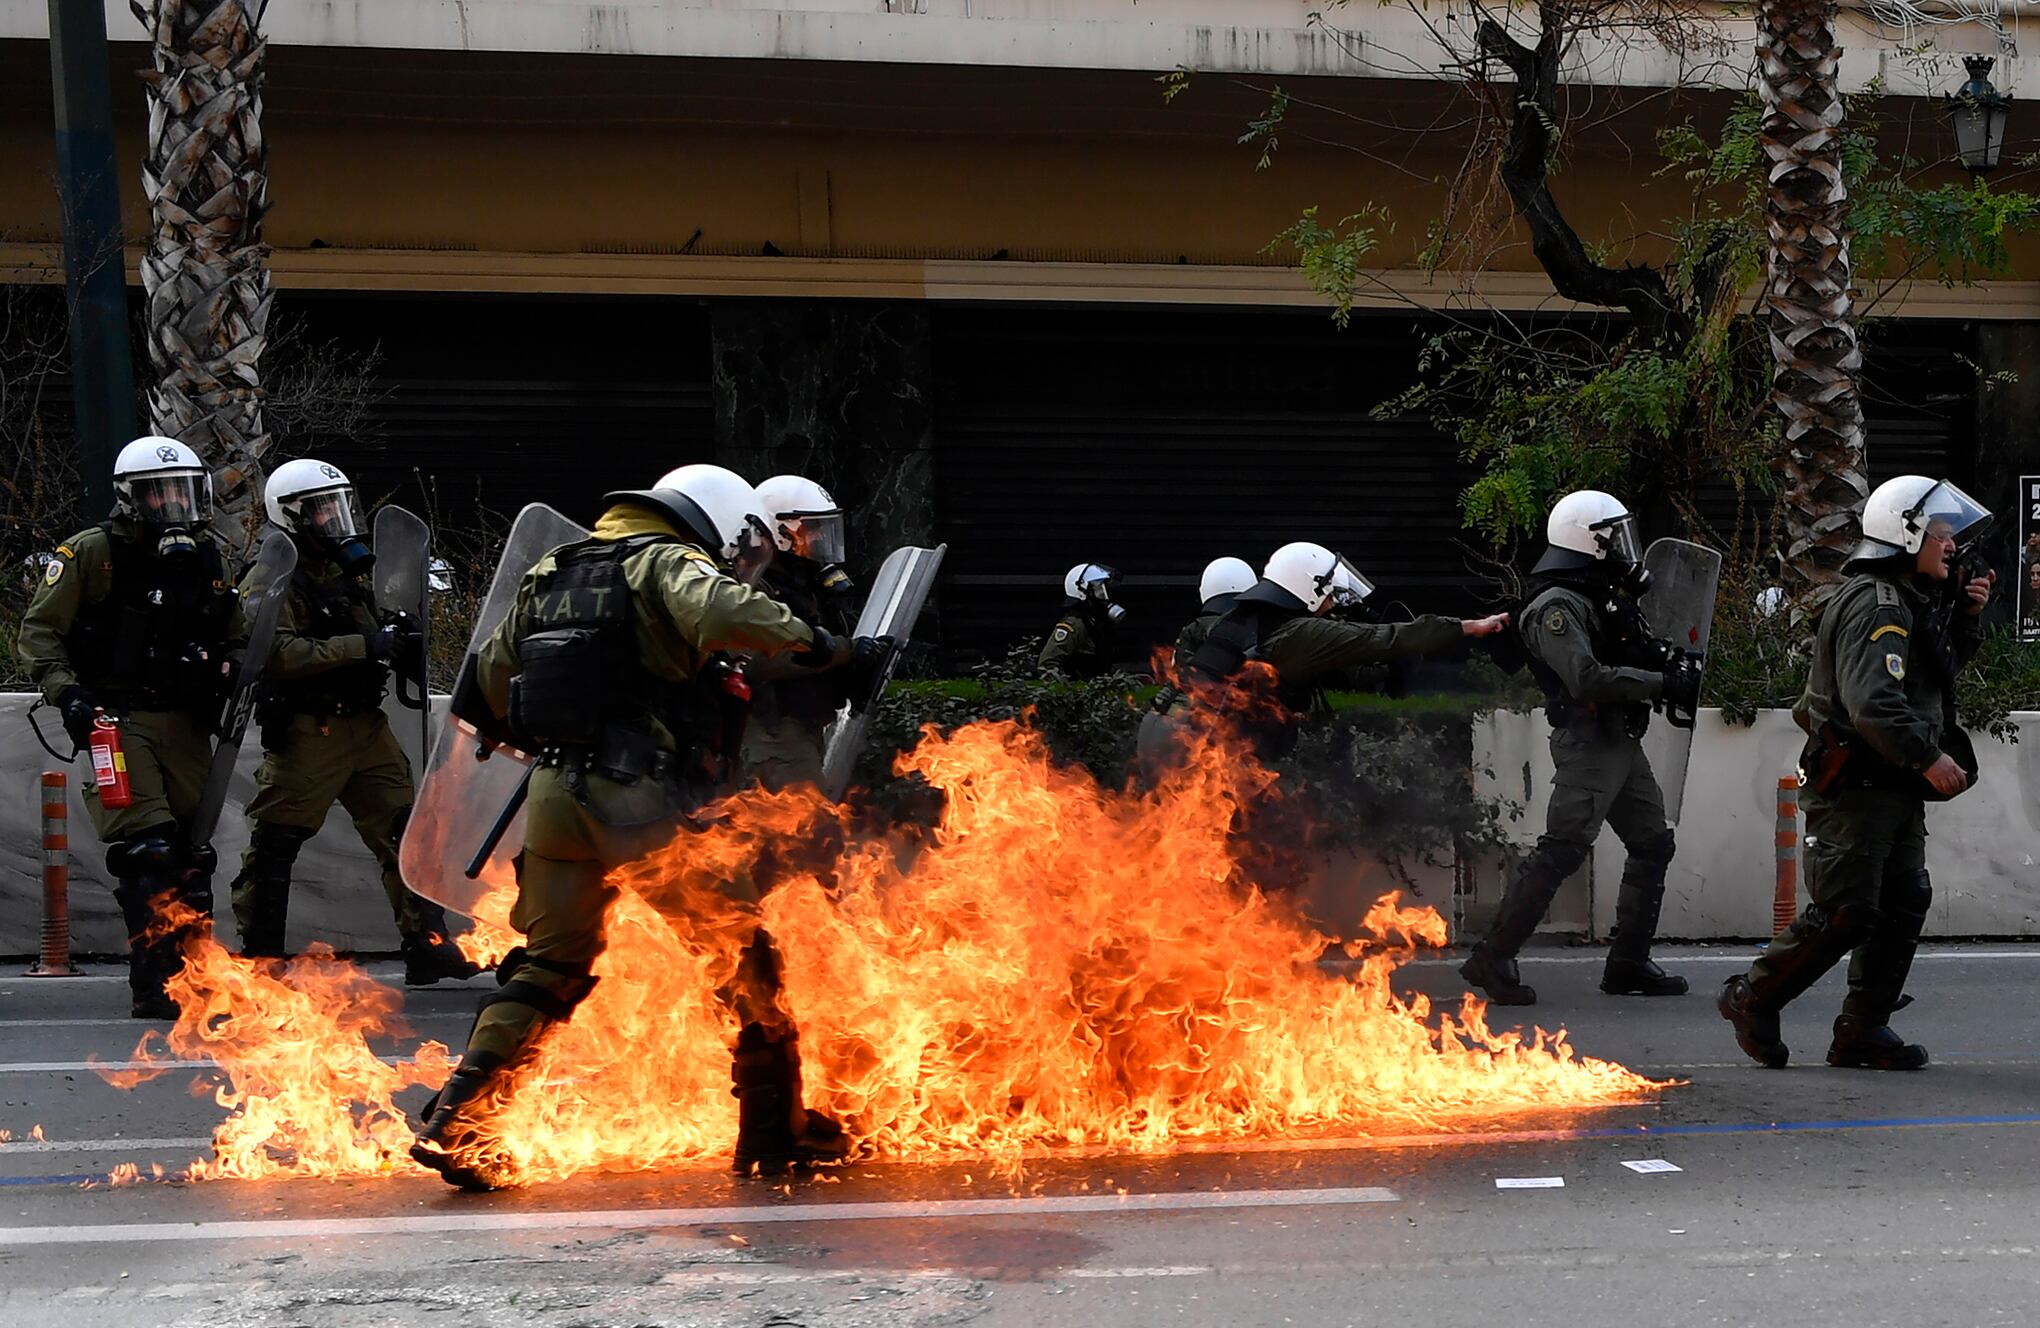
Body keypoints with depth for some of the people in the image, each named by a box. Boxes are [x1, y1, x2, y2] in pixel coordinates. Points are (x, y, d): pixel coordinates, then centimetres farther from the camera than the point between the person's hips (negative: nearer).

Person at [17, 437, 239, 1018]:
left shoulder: (205, 558, 14)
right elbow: (39, 629, -2)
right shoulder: (93, 553, -2)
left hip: (185, 724, 6)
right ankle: (156, 986, -15)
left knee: (191, 855, 7)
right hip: (117, 719, -5)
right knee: (148, 852, -16)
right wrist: (66, 692, -14)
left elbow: (234, 638, 27)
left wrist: (226, 671, 6)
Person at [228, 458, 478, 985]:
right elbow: (279, 653, -22)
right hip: (306, 730, -7)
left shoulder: (351, 571, 17)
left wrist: (398, 639, 4)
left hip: (365, 725, 7)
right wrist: (361, 646, -24)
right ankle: (258, 955, 9)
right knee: (274, 845, -1)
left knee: (405, 833, 4)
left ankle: (428, 946, 8)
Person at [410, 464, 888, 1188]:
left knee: (549, 963, 14)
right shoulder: (665, 563, -2)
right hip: (641, 799, -6)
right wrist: (823, 647, -15)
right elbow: (724, 612, -25)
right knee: (743, 952, 7)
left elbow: (486, 685, 26)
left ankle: (454, 1120, 3)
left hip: (554, 796, 7)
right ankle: (778, 1129, 12)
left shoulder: (549, 575, 20)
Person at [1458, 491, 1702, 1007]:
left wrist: (1669, 662, 3)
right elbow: (1588, 678, -25)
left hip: (1622, 744, 10)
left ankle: (1628, 963, 19)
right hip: (1587, 745, -10)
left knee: (1653, 845, 13)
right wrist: (1663, 683, -21)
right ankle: (1492, 959, -10)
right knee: (1560, 852, -13)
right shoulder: (1557, 607, -14)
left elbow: (1631, 658, 25)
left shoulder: (1606, 598, 16)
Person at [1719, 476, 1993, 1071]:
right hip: (1857, 785, -10)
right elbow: (1872, 702, -28)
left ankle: (1864, 1028, 12)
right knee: (1845, 913, -10)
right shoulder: (1876, 604, -17)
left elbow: (1939, 670, 30)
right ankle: (1751, 998, 5)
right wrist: (1928, 757, -23)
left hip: (1895, 788, 10)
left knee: (1905, 903, 7)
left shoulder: (1911, 601, 18)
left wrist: (1965, 616, 15)